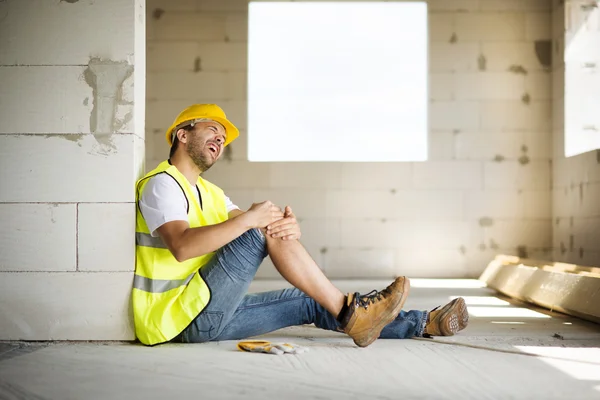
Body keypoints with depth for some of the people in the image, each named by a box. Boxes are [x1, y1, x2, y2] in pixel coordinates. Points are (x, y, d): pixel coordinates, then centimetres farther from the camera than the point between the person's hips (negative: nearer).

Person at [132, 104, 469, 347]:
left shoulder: (210, 192, 21)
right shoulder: (162, 184, -9)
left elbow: (249, 229, 6)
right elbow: (182, 247, -28)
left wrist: (290, 229, -18)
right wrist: (249, 218, -29)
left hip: (206, 316, 9)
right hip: (179, 318, -9)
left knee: (309, 303, 2)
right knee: (266, 226, -20)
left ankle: (424, 324, 4)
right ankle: (348, 313, -17)